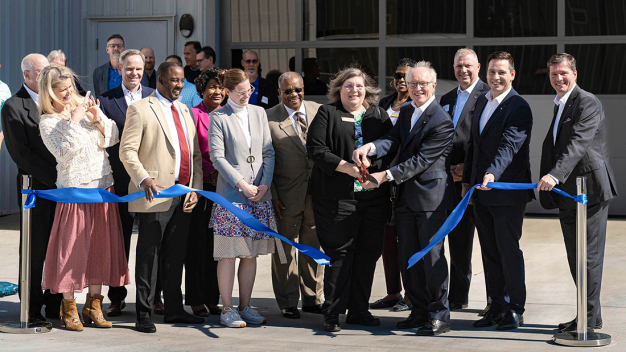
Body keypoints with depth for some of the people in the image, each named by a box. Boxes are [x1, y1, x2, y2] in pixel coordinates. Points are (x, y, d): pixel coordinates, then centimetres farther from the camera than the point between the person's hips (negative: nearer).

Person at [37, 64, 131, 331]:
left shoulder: (85, 106, 7)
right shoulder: (48, 122, -6)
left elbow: (113, 138, 6)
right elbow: (64, 153, -17)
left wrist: (98, 120, -10)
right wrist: (74, 123, -19)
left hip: (103, 186, 5)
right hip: (74, 190, -5)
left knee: (101, 246, 7)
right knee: (72, 247, -3)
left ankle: (93, 305, 17)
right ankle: (69, 308, 9)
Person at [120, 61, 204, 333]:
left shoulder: (185, 111, 19)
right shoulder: (140, 109, -3)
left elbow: (195, 155, 19)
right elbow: (127, 150, -10)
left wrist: (196, 188, 7)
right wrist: (143, 179, -24)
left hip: (183, 196, 6)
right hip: (156, 195, -6)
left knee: (176, 255, 12)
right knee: (148, 256, -2)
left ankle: (174, 309, 20)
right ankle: (144, 315, 2)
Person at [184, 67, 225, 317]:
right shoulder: (193, 114, -1)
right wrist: (211, 172, -15)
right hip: (199, 187, -4)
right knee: (198, 243, -1)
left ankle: (213, 298, 13)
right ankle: (196, 300, 5)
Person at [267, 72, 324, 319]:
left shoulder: (319, 111, 6)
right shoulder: (269, 118, -4)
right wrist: (272, 195, -8)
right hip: (286, 195, -3)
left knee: (313, 247, 11)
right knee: (285, 248, 4)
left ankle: (312, 299, 23)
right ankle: (288, 303, 14)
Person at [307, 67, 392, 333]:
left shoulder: (379, 116, 16)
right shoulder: (327, 114, 5)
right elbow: (316, 149, -5)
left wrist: (384, 175, -6)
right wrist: (346, 167, -15)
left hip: (374, 195, 4)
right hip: (338, 198, -4)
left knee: (368, 253, 5)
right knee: (340, 253, -4)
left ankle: (358, 310, 15)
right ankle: (332, 313, 3)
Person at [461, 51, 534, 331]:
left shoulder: (519, 107, -12)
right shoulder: (481, 101, 13)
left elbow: (510, 145, -25)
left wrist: (493, 173, -39)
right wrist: (467, 180, 19)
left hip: (508, 191, -8)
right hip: (482, 192, 8)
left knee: (509, 250, -2)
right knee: (489, 252, 11)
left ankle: (515, 310, 7)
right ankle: (497, 307, 19)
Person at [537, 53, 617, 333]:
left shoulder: (588, 103, -11)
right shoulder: (559, 105, 19)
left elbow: (578, 143, -25)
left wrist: (555, 175, -35)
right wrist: (548, 181, 17)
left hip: (589, 190, -9)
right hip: (568, 194, 9)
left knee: (589, 257, -5)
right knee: (575, 258, 10)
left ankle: (590, 320, 0)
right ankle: (586, 316, 17)